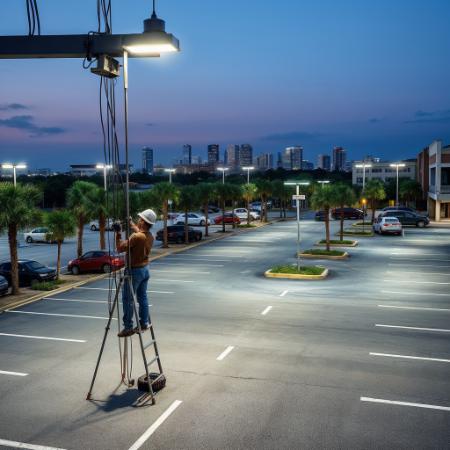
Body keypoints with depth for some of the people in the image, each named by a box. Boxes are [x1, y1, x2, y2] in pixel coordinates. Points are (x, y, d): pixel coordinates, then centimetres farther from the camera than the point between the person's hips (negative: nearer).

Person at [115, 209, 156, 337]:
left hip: (134, 270, -8)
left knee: (127, 299, 0)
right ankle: (144, 323, 22)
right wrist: (131, 224, 26)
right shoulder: (149, 236, 2)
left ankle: (128, 327, 2)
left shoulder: (136, 237, -24)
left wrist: (118, 234, -14)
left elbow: (120, 248, -18)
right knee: (142, 297, 16)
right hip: (145, 269, 8)